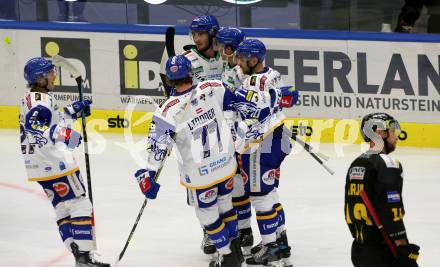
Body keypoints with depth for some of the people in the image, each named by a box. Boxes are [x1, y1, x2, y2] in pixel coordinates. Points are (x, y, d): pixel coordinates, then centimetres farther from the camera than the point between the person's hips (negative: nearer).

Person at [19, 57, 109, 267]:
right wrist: (58, 135, -40)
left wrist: (73, 111, 26)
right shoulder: (40, 101, -18)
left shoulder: (30, 98, 14)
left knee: (64, 209, 13)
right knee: (80, 205, -5)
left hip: (40, 166, 11)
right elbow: (35, 132, -30)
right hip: (53, 163, -11)